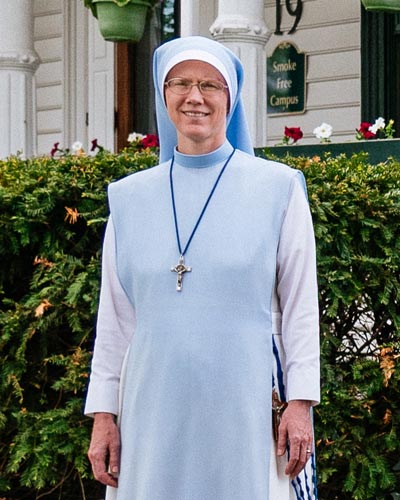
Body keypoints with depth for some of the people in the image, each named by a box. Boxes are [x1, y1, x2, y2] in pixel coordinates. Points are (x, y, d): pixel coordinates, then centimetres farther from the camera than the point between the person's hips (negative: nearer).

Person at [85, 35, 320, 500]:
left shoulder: (278, 188, 2)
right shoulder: (130, 197, 9)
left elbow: (300, 306, 1)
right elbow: (114, 318, 11)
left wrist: (300, 403, -5)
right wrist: (103, 413, 6)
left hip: (248, 405, -2)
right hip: (156, 407, 2)